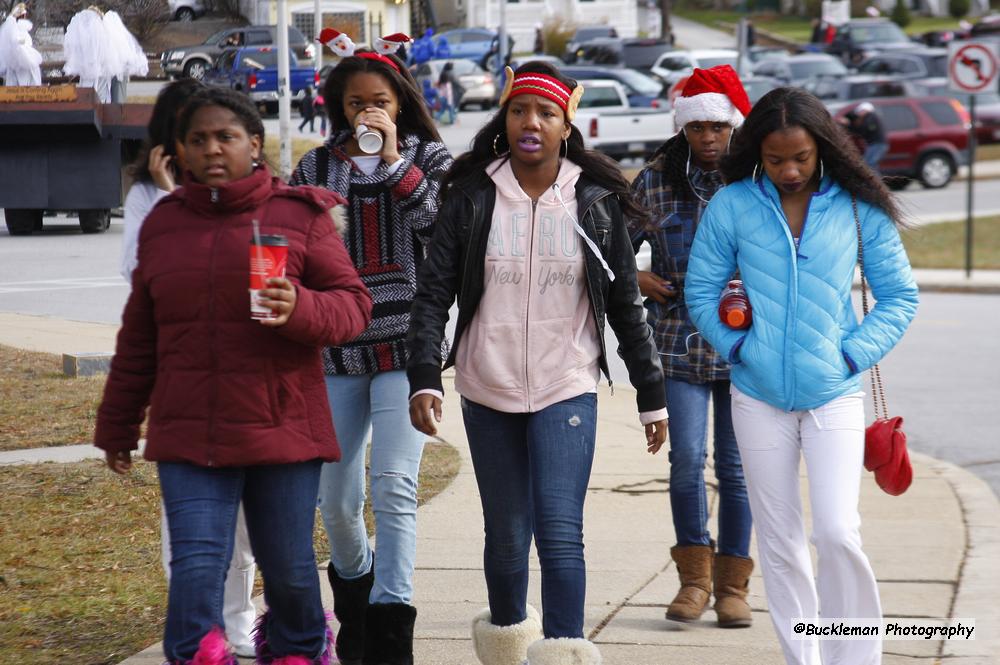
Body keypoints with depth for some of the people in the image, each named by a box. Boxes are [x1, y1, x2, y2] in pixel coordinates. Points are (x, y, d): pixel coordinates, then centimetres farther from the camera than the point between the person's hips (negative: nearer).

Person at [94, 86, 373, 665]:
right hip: (187, 434, 2)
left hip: (282, 424, -1)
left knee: (289, 567, 10)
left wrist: (300, 308, -23)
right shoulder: (164, 224, 10)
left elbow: (354, 305, -1)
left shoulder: (300, 214, 1)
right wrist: (117, 423, 20)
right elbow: (139, 339, 17)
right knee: (196, 565, -10)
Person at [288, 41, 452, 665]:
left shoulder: (429, 158, 5)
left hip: (406, 343, -3)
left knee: (394, 486, -15)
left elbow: (444, 226, -13)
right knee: (336, 497, 8)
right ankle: (354, 586, 37)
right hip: (337, 348, 3)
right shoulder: (318, 165, 12)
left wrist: (394, 159, -15)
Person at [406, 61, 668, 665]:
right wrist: (425, 378, -13)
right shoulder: (472, 198, 1)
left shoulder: (597, 202, 1)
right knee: (506, 538, 11)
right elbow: (433, 294, -1)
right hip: (488, 391, 1)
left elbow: (625, 305, 6)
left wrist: (652, 395, 7)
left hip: (567, 390, -1)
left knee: (560, 533, -16)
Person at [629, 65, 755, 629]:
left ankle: (733, 585, 12)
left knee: (736, 466, 3)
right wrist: (636, 279, -3)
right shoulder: (656, 181, 4)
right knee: (687, 459, -7)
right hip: (680, 343, 0)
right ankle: (695, 578, 8)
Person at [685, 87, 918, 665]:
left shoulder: (860, 206, -2)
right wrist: (738, 347, -5)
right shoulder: (732, 205, -2)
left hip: (835, 395, -2)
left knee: (837, 531, -14)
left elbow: (900, 297, 4)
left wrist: (854, 355, -5)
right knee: (779, 540, 8)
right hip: (759, 397, 2)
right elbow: (701, 290, 6)